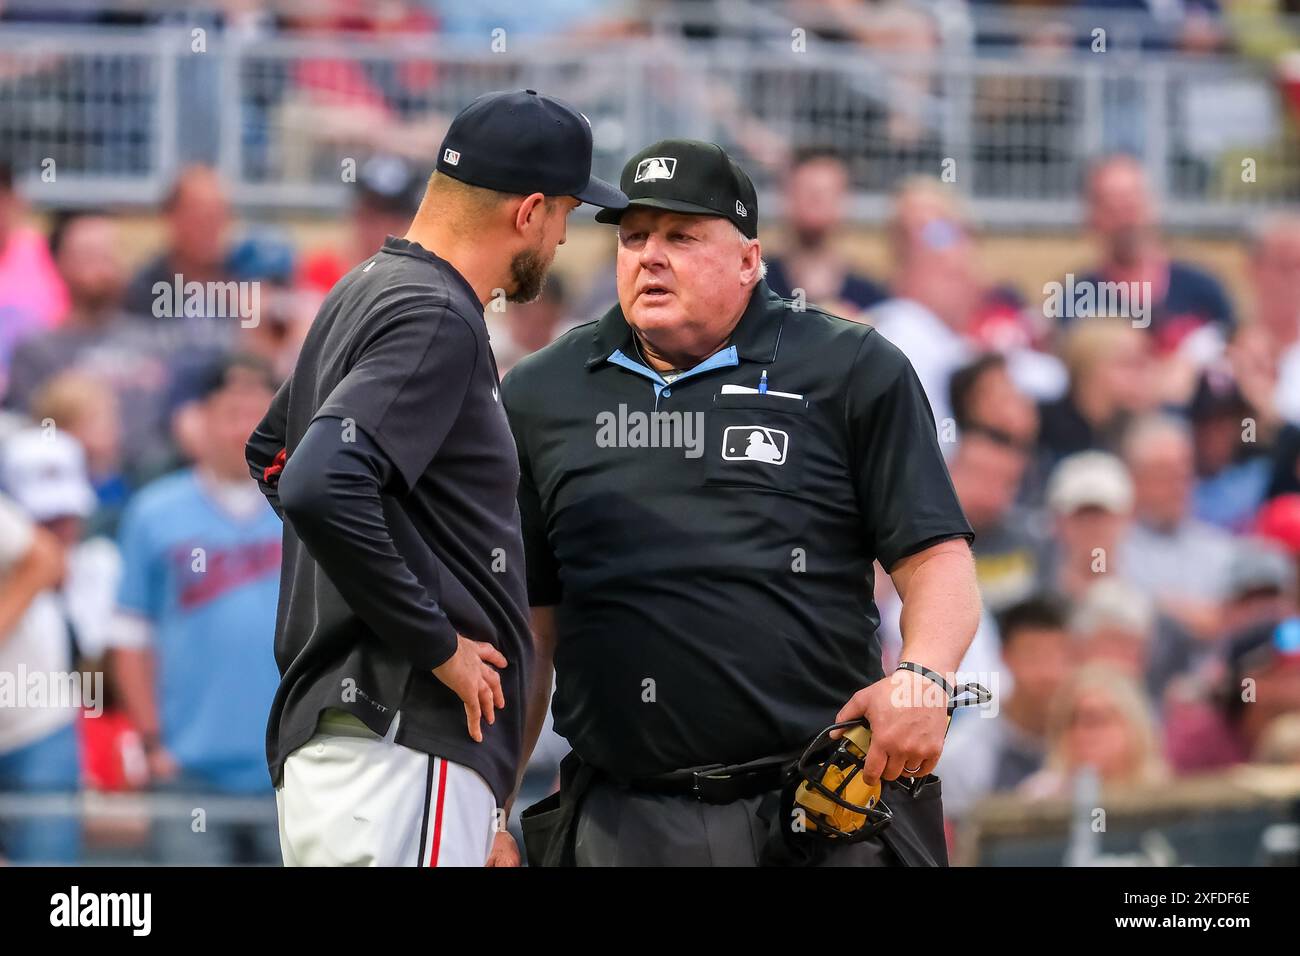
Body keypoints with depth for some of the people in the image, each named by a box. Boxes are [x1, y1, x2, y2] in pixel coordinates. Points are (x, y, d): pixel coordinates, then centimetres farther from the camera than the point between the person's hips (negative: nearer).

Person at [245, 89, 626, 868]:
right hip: (403, 752, -10)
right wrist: (438, 643, -16)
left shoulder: (365, 294, 19)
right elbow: (319, 488, -26)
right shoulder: (434, 318, -12)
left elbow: (272, 452, 35)